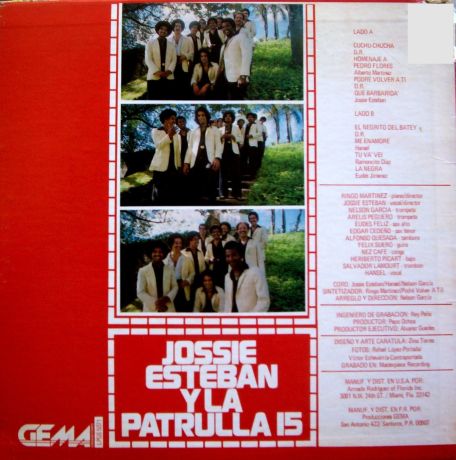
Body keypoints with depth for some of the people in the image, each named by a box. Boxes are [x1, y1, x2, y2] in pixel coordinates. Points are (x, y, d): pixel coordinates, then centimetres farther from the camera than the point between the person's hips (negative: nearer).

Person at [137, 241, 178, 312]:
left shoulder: (169, 270, 5)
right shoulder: (143, 271, -4)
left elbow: (175, 287, 9)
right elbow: (140, 292, -6)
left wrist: (167, 298, -12)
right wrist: (155, 302, -17)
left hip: (168, 308, 3)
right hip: (151, 309, -3)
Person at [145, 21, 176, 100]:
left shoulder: (171, 45, 17)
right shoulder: (150, 43, 9)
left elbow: (174, 59, 9)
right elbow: (148, 59, -1)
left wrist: (169, 71, -10)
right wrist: (156, 71, -13)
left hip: (168, 77, 3)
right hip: (154, 76, -2)